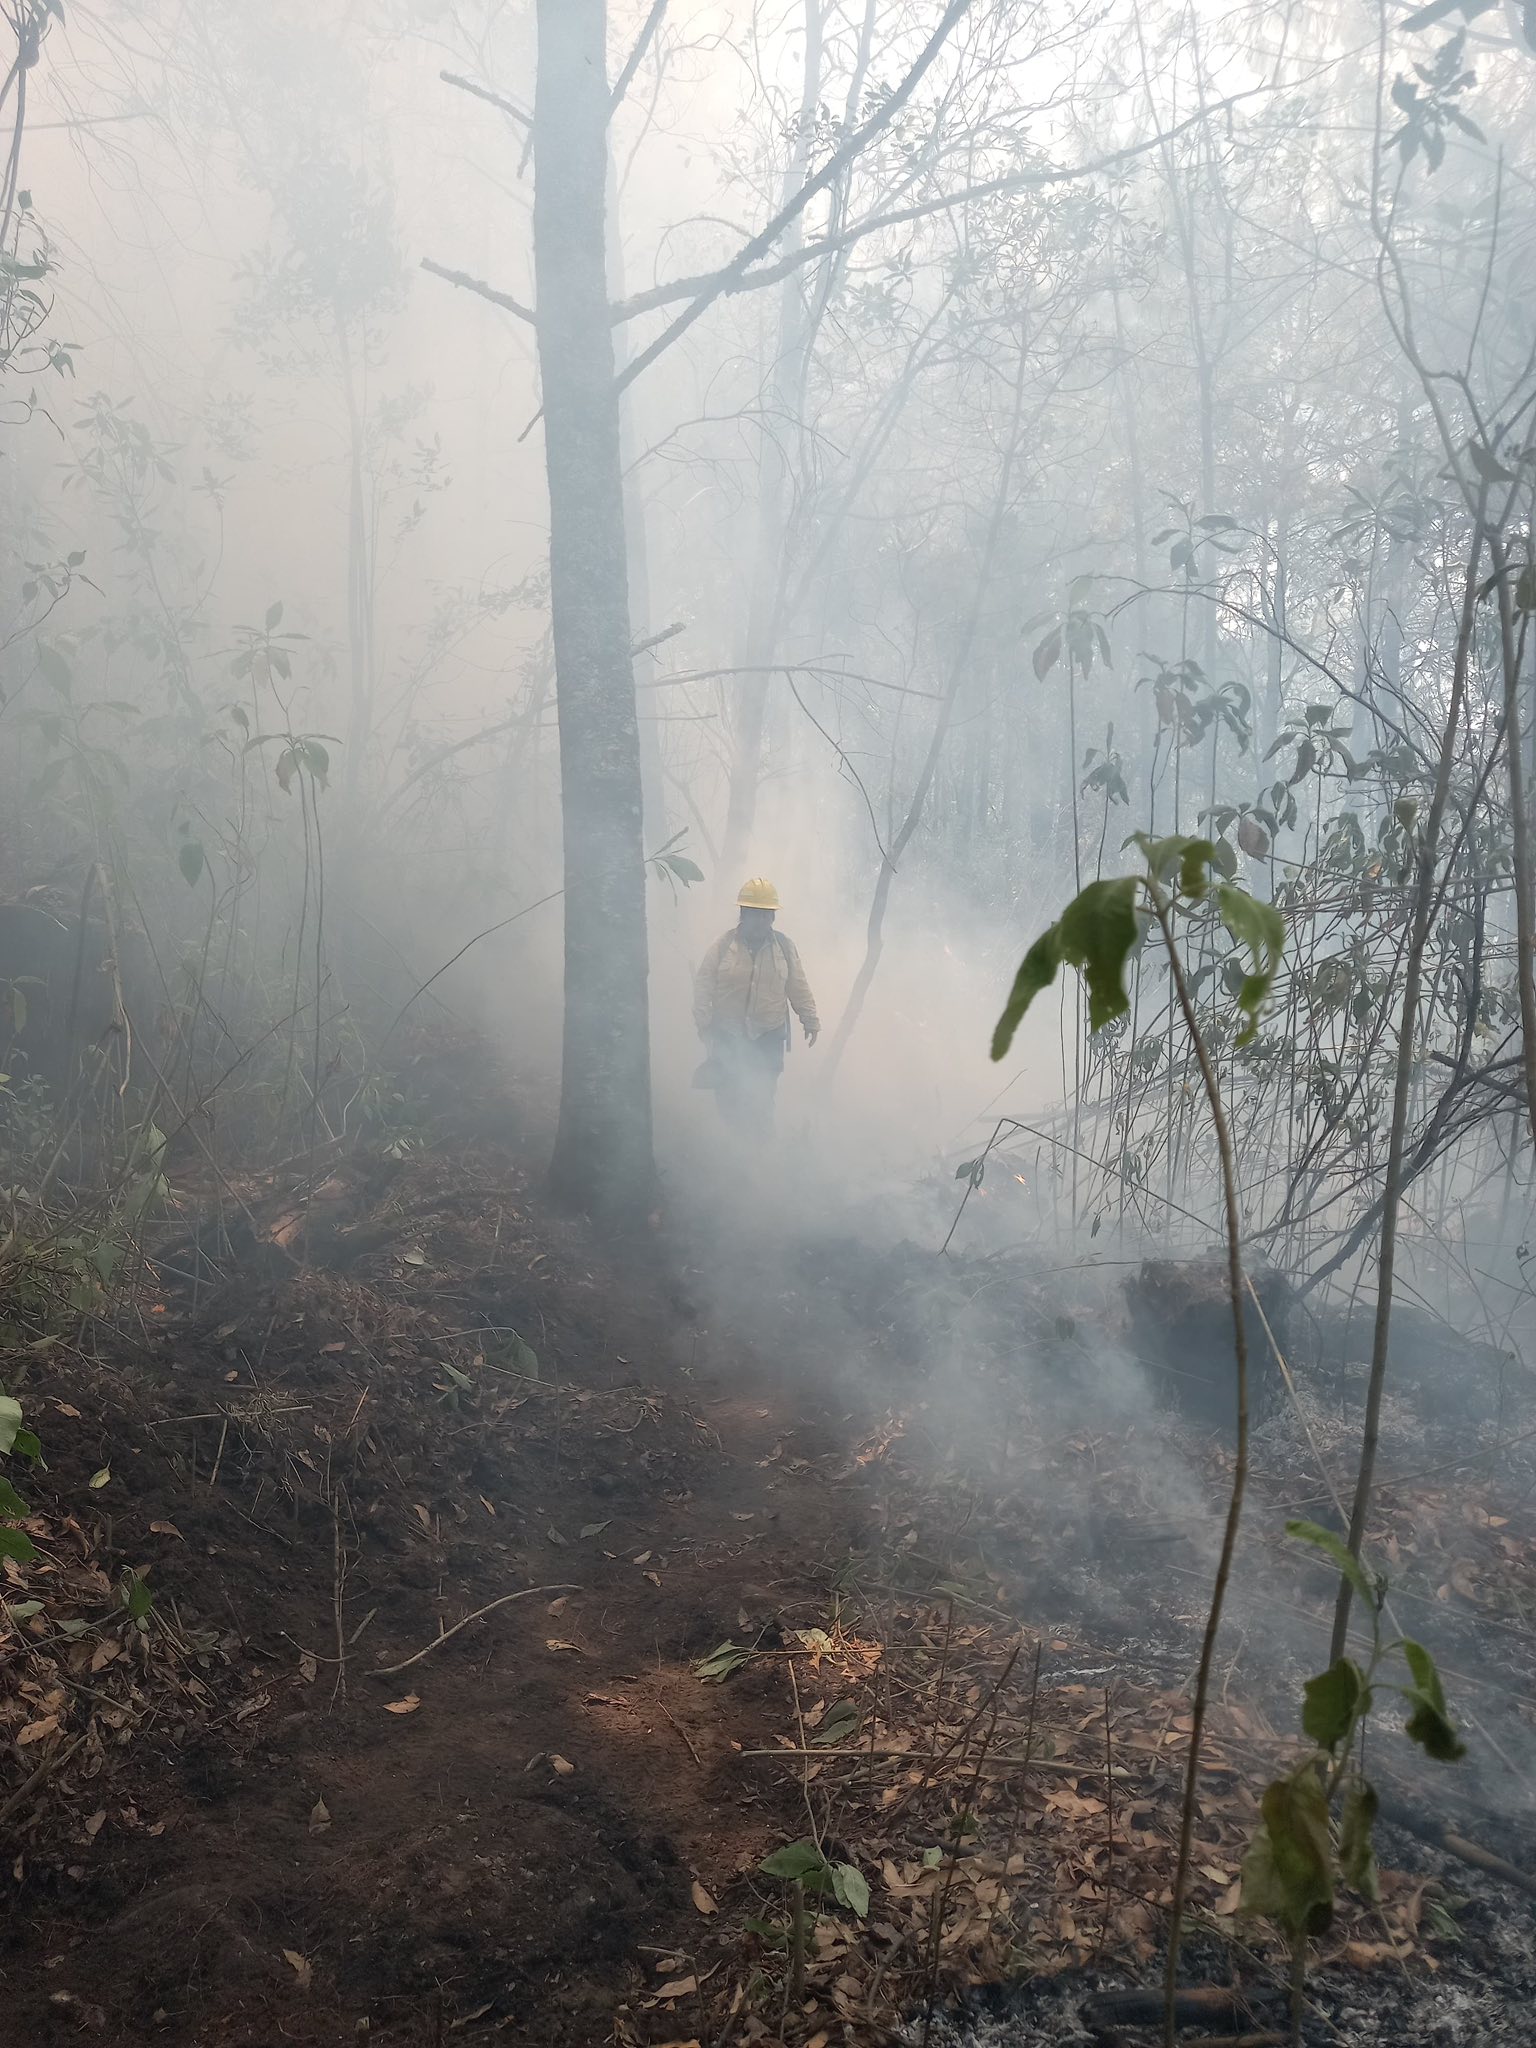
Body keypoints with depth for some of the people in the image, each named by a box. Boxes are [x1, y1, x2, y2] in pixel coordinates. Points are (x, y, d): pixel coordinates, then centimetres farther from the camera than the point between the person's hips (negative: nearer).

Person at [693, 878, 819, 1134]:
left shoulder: (784, 947, -2)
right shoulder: (723, 945, -8)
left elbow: (798, 987, 4)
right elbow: (703, 983, -7)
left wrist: (810, 1020, 3)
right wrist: (703, 1021, -14)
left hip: (769, 1036, 1)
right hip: (728, 1034, -1)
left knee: (763, 1094, 9)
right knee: (728, 1093, 9)